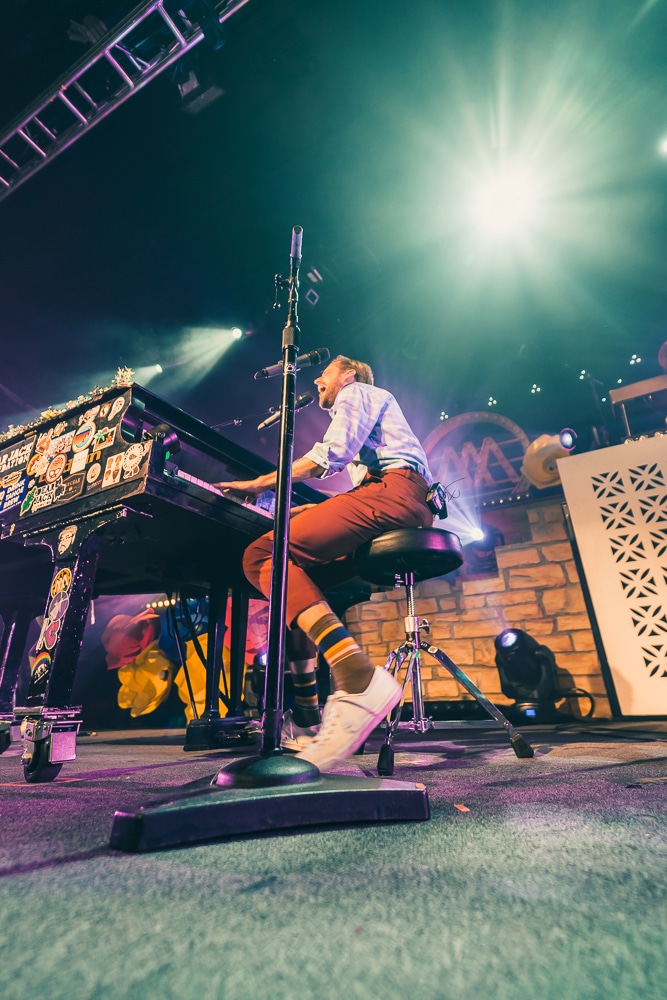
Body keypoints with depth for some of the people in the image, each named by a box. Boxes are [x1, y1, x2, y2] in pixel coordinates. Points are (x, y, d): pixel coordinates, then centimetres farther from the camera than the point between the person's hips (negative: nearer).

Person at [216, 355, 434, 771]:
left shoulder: (358, 392, 13)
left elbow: (333, 454, -7)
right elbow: (352, 473, 31)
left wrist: (259, 484, -3)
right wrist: (305, 512, 32)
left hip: (395, 490, -9)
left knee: (264, 554, -22)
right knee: (295, 579, 7)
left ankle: (360, 682, -38)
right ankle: (308, 714, 1)